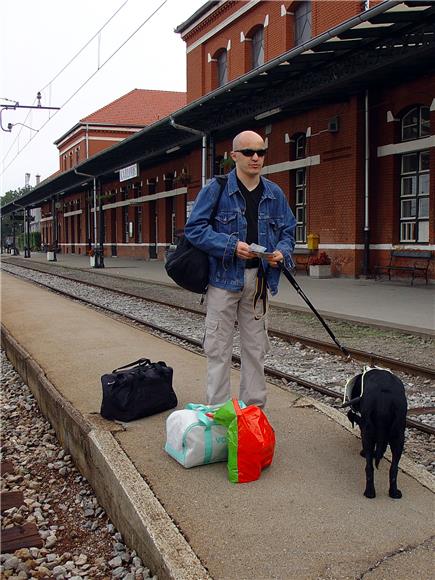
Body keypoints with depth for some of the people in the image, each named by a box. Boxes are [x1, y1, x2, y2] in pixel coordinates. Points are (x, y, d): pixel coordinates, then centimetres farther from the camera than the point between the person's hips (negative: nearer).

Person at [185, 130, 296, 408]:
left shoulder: (275, 193, 10)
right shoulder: (217, 189, -4)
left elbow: (288, 230, 16)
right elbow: (195, 228, -8)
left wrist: (282, 252, -7)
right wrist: (232, 246, -18)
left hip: (259, 280, 5)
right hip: (224, 279, -4)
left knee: (256, 347, 12)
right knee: (219, 347, 0)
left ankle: (254, 408, 25)